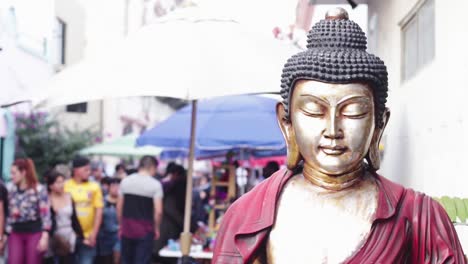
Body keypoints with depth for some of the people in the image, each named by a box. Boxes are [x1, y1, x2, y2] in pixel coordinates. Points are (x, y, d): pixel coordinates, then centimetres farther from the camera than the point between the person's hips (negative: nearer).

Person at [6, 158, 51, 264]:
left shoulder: (39, 189, -8)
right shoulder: (10, 189, 5)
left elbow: (45, 214, -9)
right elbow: (8, 213, 12)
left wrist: (45, 236, -16)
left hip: (35, 232, -4)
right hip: (16, 233, 4)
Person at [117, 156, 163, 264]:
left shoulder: (125, 181, 4)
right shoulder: (155, 184, -8)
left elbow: (119, 207, 7)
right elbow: (158, 211, -12)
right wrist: (156, 228, 2)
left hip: (127, 228, 4)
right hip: (145, 229, -4)